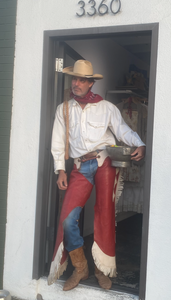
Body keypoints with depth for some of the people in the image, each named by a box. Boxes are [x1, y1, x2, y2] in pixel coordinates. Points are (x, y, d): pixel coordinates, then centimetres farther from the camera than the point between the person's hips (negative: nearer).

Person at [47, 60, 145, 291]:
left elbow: (123, 130, 1)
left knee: (105, 216, -1)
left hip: (104, 163, -2)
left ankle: (103, 268, 16)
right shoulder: (63, 109, 15)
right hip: (81, 168, 2)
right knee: (68, 218, -9)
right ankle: (80, 268, 9)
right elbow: (58, 142, 13)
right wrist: (61, 170, 5)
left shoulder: (107, 107, 9)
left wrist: (140, 145, -19)